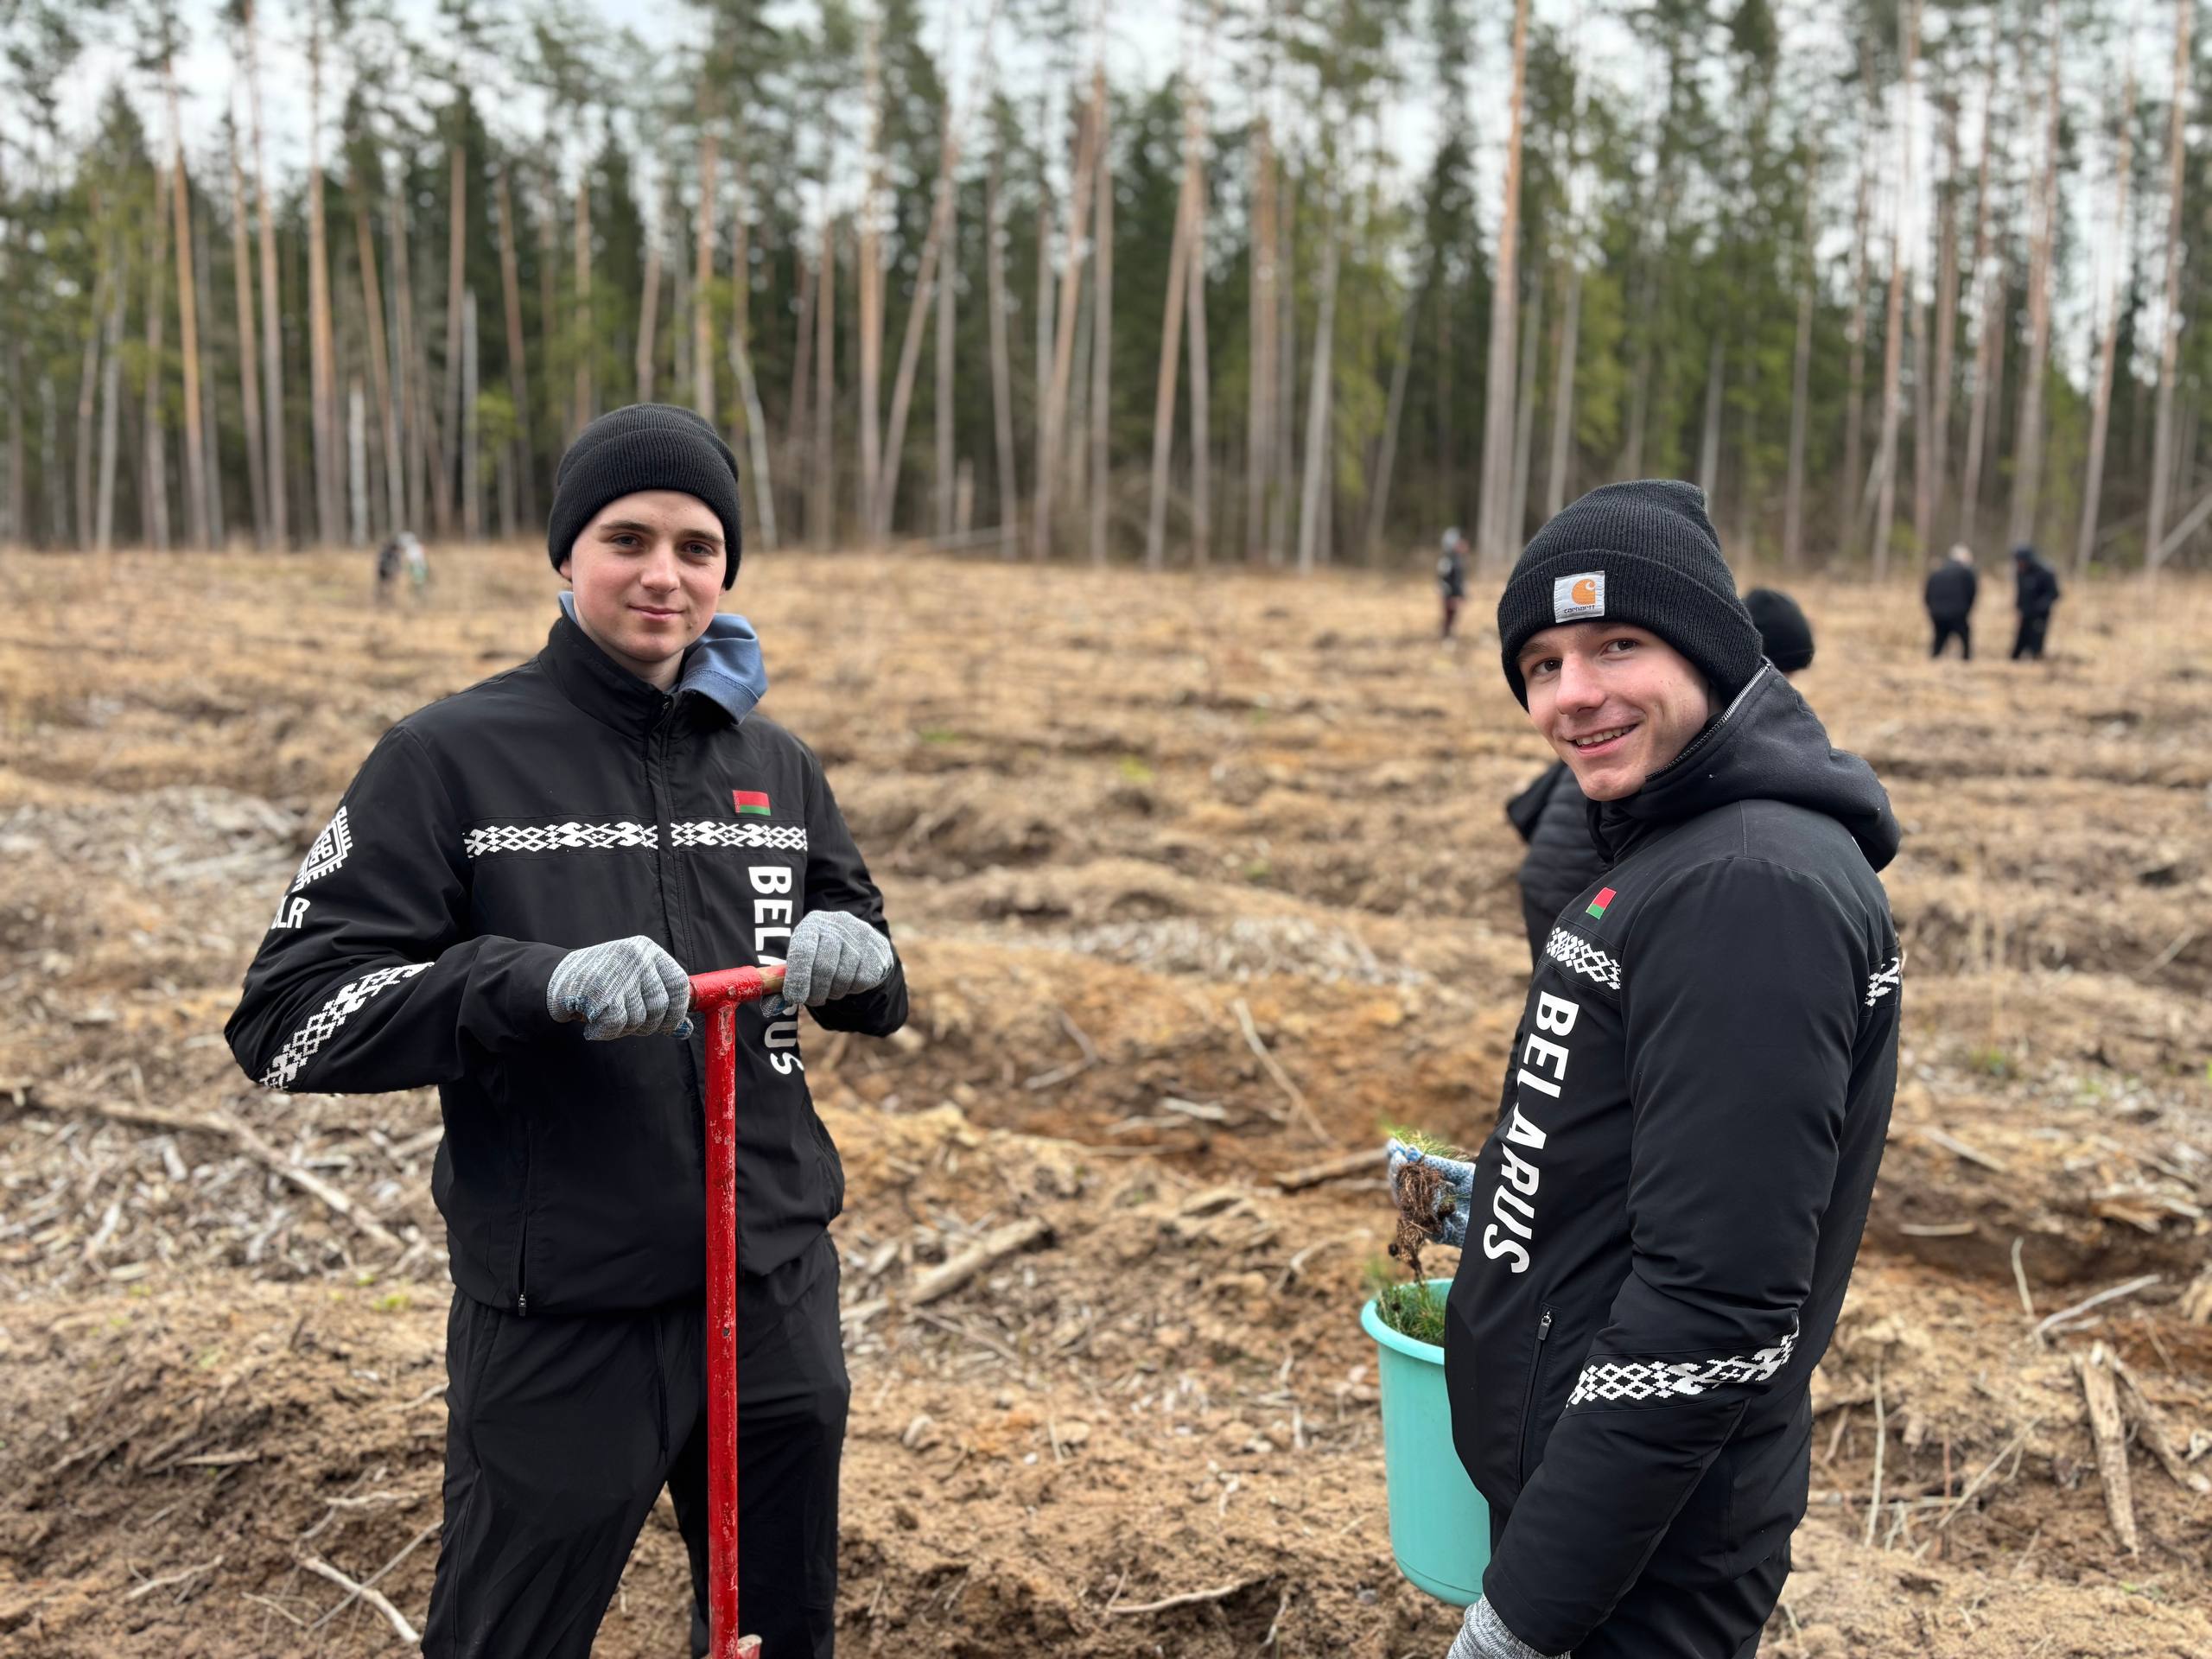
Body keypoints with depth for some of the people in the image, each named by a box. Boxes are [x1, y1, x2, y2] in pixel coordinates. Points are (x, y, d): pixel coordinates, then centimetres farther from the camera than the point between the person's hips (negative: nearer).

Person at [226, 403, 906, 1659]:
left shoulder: (774, 764, 7)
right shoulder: (454, 757, -7)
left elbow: (872, 991, 14)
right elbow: (286, 1023, -12)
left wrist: (857, 956, -10)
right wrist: (539, 983, -27)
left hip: (779, 1297, 5)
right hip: (560, 1320, -4)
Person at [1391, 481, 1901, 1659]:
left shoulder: (1761, 890, -24)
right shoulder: (1665, 852, 8)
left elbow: (1714, 1306, -28)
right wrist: (1493, 1203, 8)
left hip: (1642, 1556, -9)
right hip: (1561, 1471, 9)